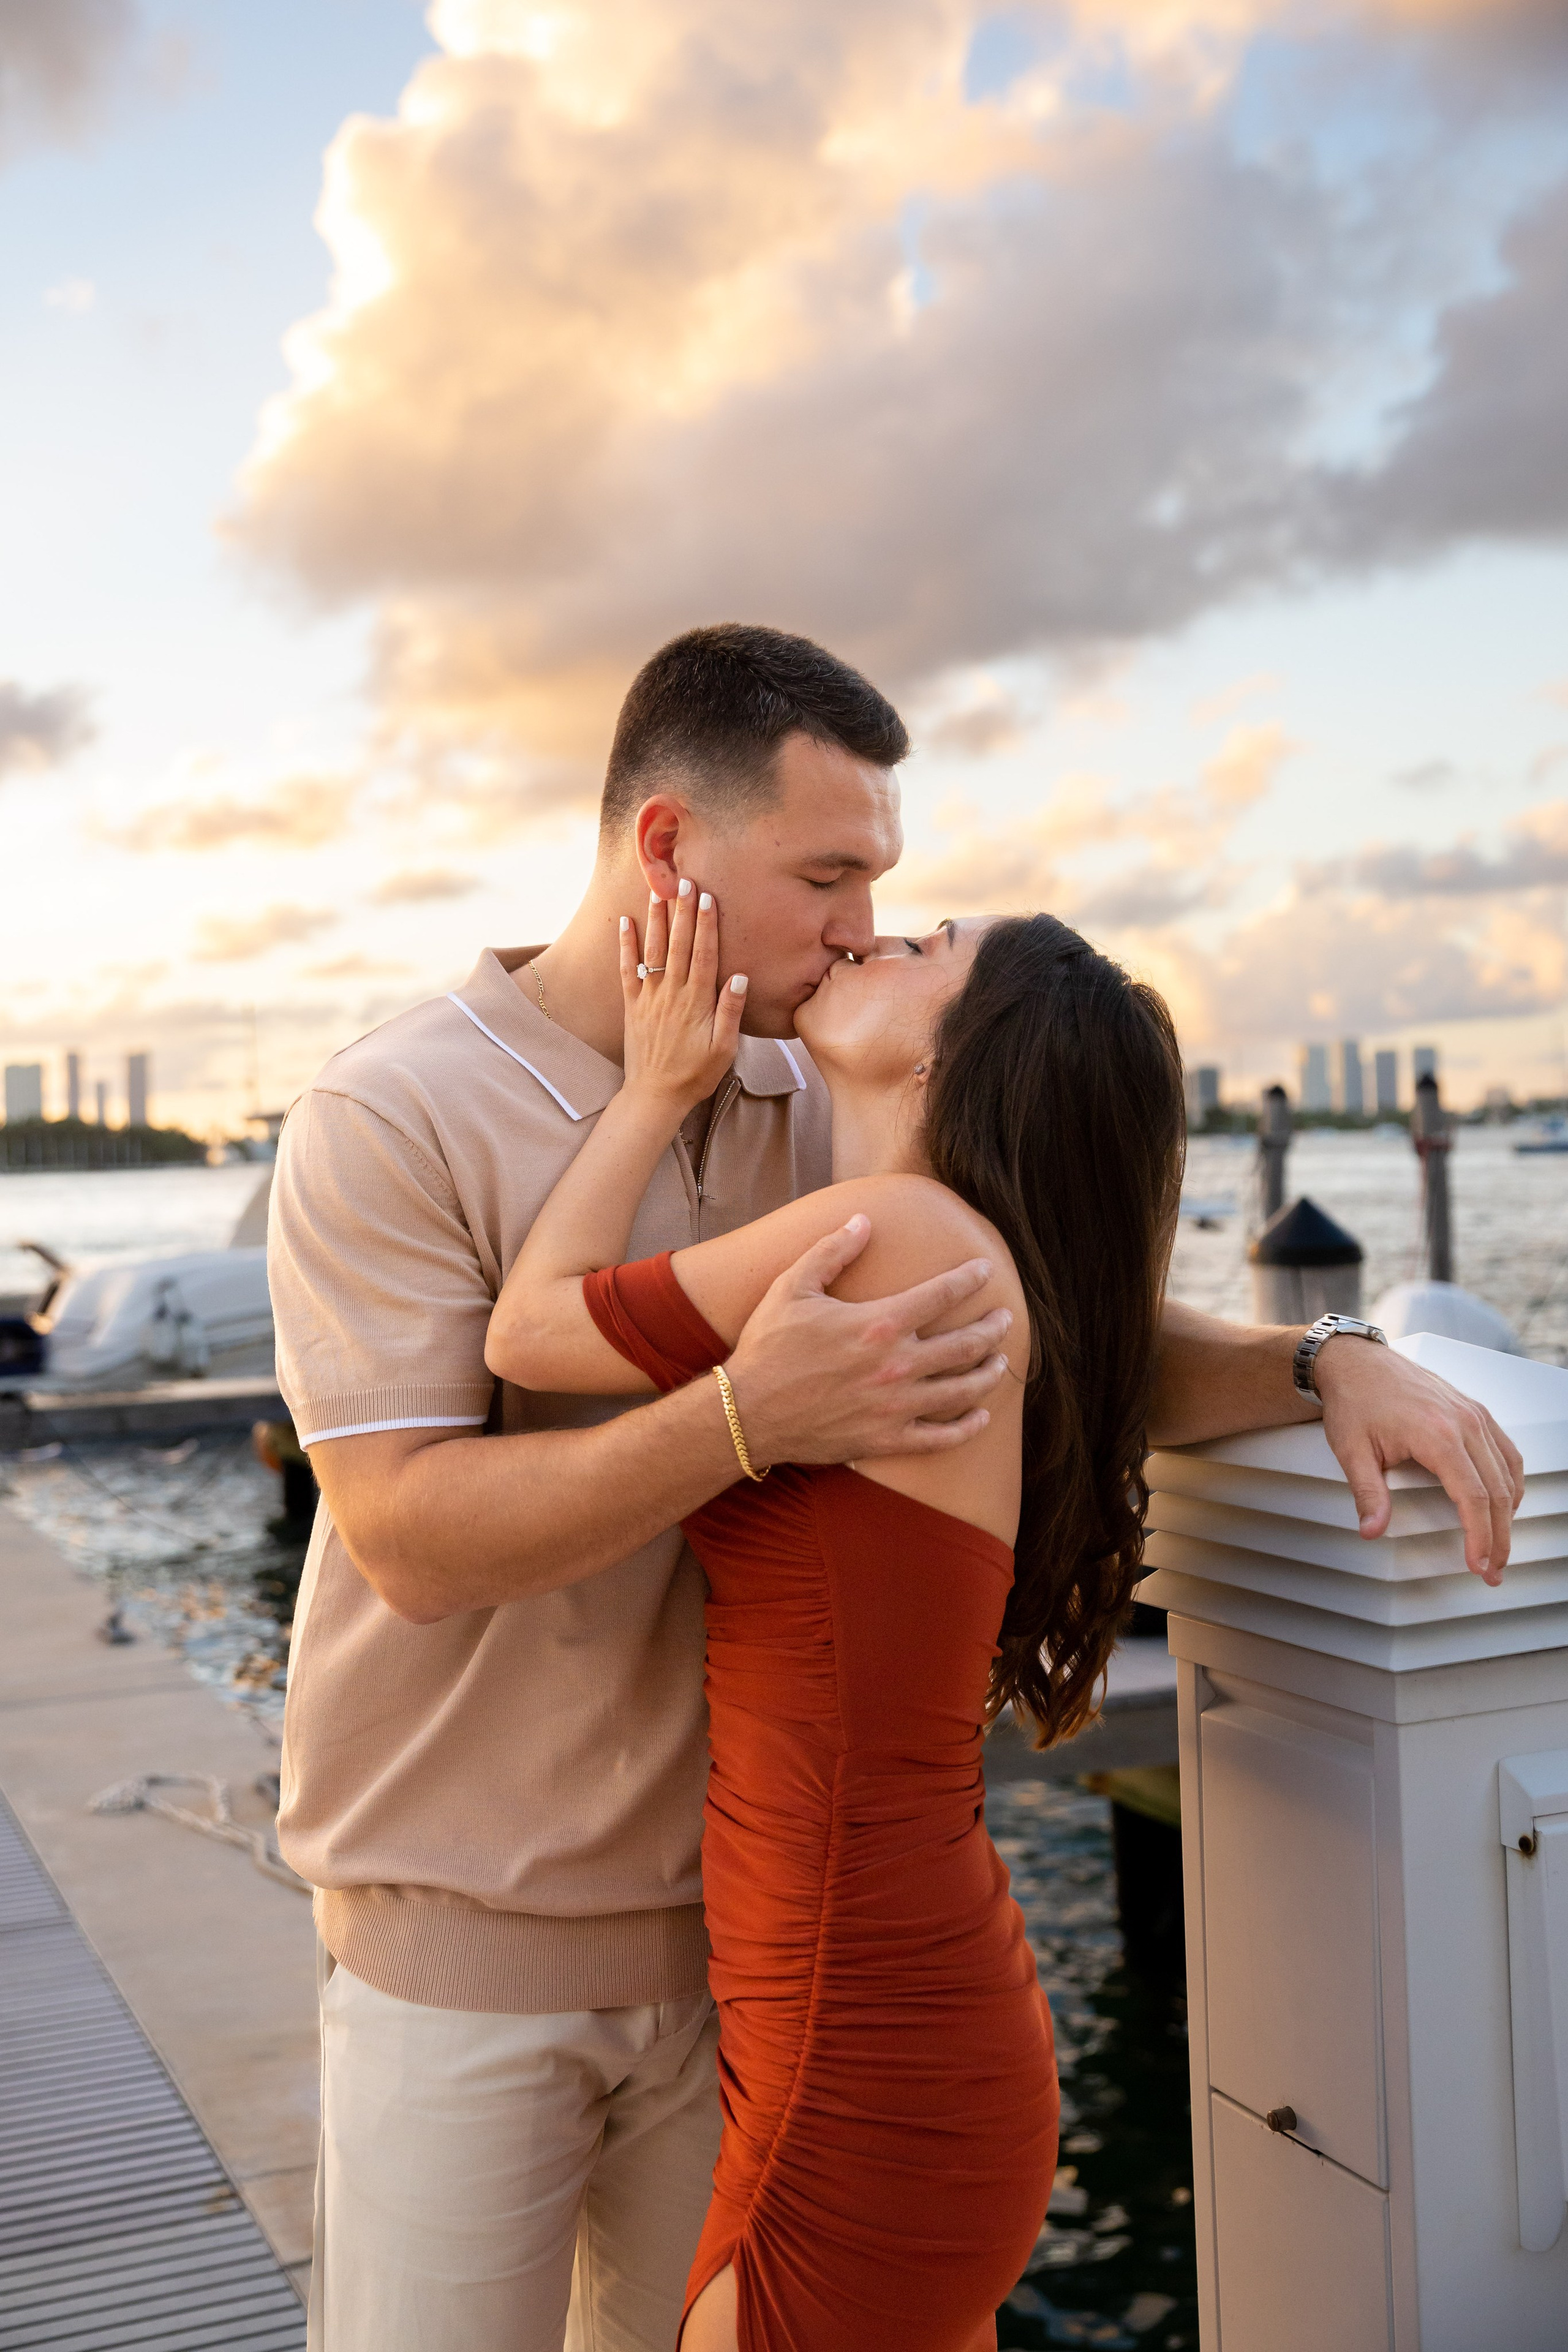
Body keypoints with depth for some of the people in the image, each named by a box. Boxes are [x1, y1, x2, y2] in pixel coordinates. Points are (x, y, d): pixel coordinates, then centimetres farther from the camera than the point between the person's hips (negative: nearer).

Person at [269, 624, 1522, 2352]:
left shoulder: (816, 1112, 2)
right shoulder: (389, 1121, -15)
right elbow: (415, 1535, -22)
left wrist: (1323, 1367, -10)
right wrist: (749, 1418, -33)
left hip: (738, 1906, 5)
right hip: (465, 1941, -4)